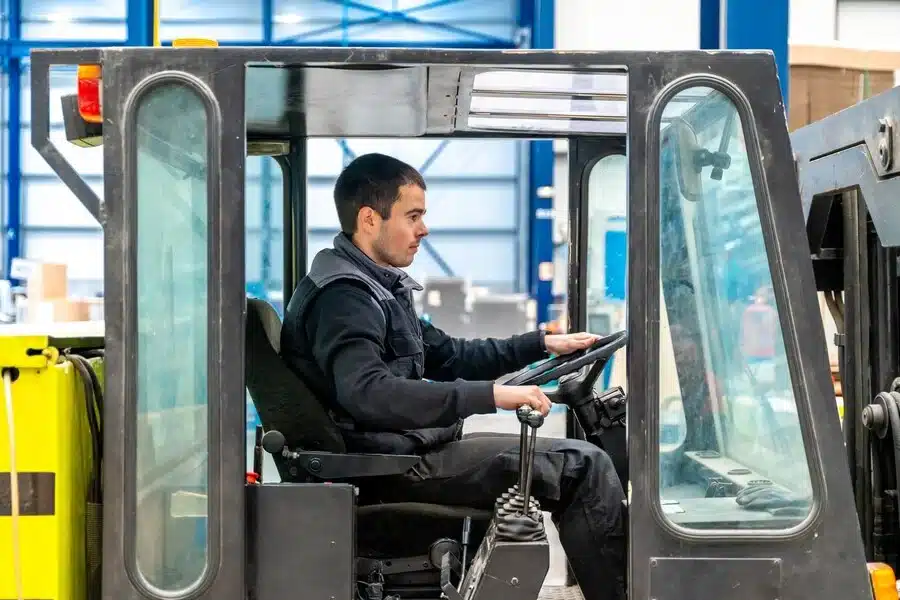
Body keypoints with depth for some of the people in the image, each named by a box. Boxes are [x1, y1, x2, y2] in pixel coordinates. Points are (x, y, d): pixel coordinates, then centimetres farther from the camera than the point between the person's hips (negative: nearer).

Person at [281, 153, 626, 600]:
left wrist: (542, 344, 18)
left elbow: (448, 357, 24)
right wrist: (490, 395, -36)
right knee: (584, 465, -10)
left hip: (408, 447, 11)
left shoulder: (377, 287, 16)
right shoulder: (342, 295, -17)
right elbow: (368, 393, -34)